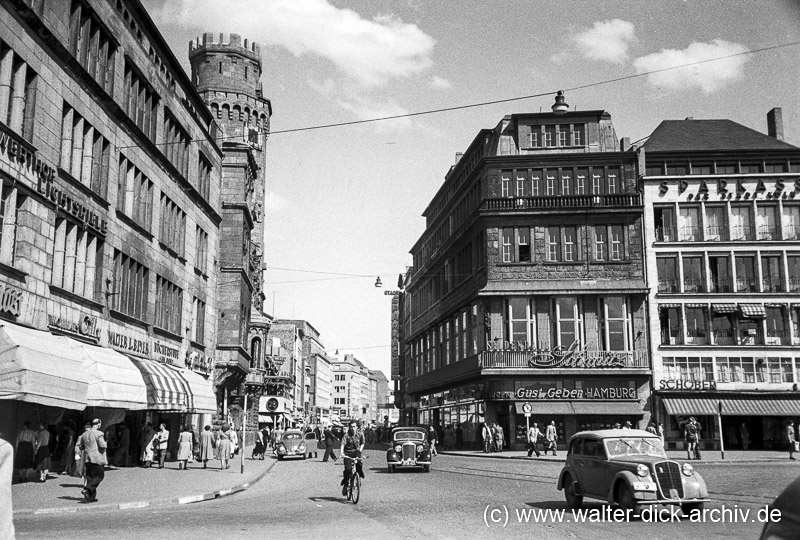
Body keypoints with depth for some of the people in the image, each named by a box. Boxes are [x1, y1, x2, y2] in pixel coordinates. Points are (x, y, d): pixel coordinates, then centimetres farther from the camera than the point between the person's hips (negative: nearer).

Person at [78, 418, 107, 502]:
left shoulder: (84, 434, 11)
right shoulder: (99, 434, -12)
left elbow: (80, 446, 14)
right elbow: (103, 446, -18)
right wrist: (105, 444, 3)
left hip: (88, 458, 7)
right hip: (97, 458, -7)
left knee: (90, 477, 11)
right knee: (100, 476, 2)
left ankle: (91, 497, 9)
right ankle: (86, 489, -14)